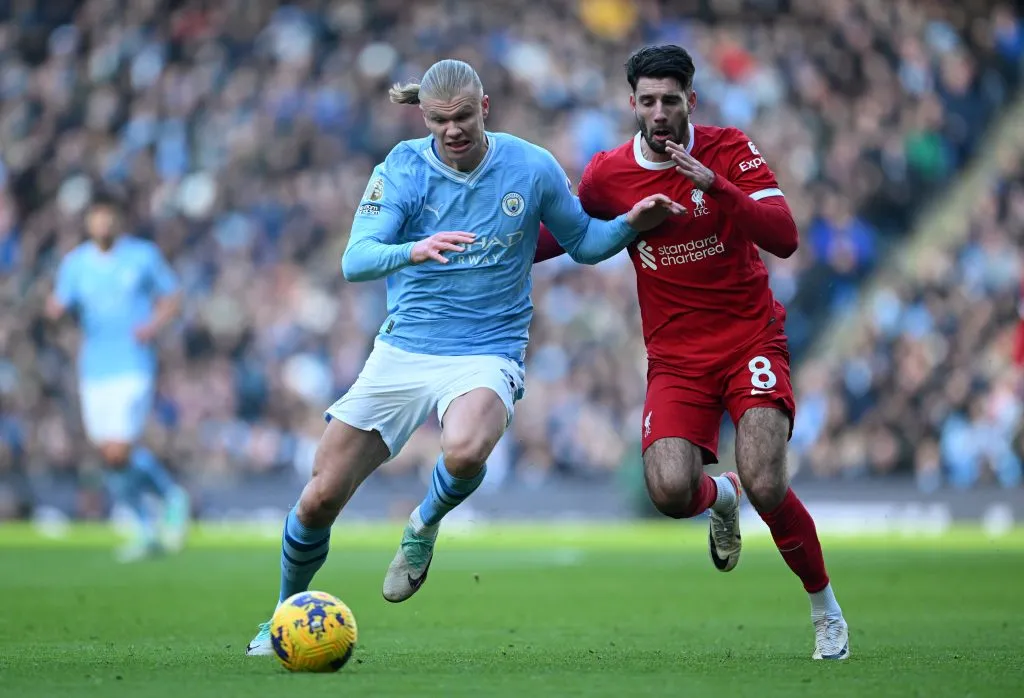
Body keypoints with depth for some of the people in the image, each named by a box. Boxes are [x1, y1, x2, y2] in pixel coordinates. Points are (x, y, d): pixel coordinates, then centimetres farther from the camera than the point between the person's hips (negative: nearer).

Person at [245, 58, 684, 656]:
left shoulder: (532, 168, -4)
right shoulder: (401, 170, -7)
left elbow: (583, 243, 11)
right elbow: (355, 261, -19)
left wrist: (631, 224, -8)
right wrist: (412, 251, -38)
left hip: (488, 354, -1)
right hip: (402, 352, 2)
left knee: (465, 453, -36)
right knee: (321, 499, 0)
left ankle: (426, 524, -1)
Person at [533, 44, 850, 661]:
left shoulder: (730, 151, -7)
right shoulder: (607, 175, 0)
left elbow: (785, 238, -19)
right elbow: (566, 235, 19)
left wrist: (714, 185, -30)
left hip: (751, 338, -2)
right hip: (675, 356, 2)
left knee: (765, 487, -21)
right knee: (670, 491, -22)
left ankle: (826, 608, 6)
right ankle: (719, 496, 18)